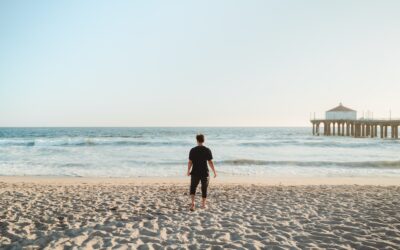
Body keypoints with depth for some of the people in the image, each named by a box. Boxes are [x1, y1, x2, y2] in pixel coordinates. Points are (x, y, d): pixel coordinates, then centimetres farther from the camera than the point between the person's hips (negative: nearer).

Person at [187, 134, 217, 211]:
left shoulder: (193, 150, -5)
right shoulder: (207, 150, -7)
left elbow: (190, 162, -4)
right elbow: (210, 162, -7)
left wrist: (188, 171, 11)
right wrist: (214, 172, 3)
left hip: (195, 173, 0)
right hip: (205, 173, 0)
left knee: (193, 188, 12)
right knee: (204, 189, 15)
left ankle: (193, 203, -6)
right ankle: (203, 204, 24)